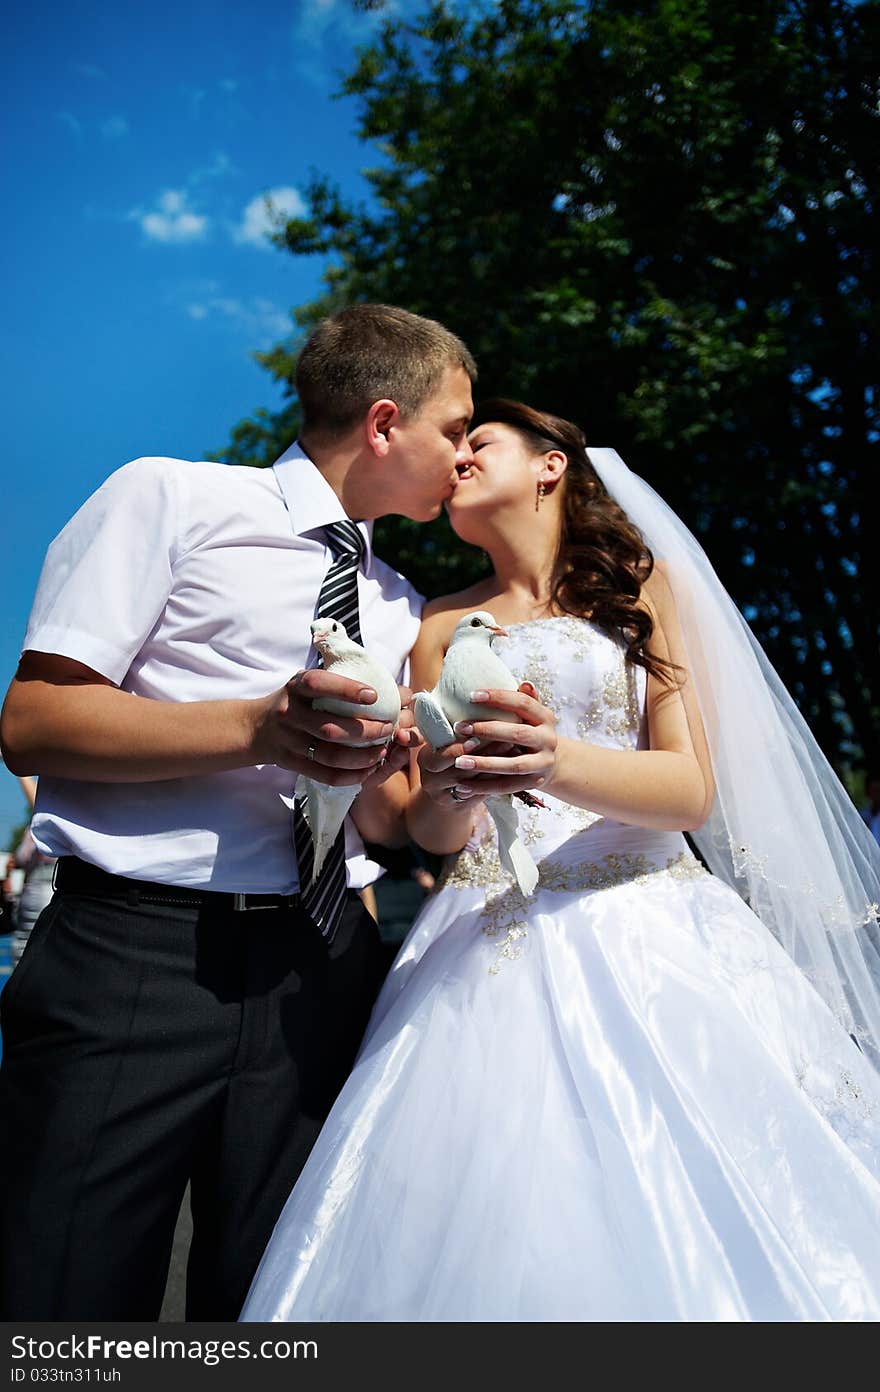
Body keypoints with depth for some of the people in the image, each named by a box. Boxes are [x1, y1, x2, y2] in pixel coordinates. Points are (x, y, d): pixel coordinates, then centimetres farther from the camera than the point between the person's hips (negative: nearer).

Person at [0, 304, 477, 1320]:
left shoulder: (394, 604, 18)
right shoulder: (171, 499, 1)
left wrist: (377, 774, -3)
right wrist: (256, 728, -19)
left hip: (319, 970, 6)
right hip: (133, 956, -5)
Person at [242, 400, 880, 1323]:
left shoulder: (645, 583, 6)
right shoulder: (442, 625, 13)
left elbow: (694, 790, -4)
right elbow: (433, 831, 6)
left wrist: (558, 763, -24)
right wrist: (451, 791, -18)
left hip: (649, 941, -1)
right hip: (491, 952, 2)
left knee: (658, 1232, -6)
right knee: (492, 1235, -4)